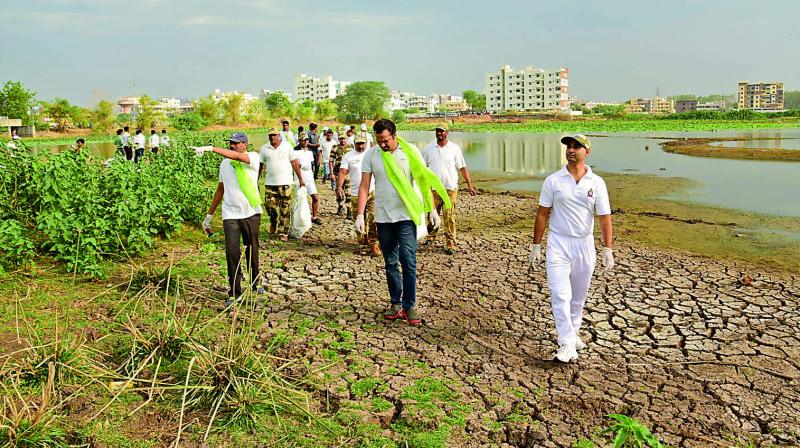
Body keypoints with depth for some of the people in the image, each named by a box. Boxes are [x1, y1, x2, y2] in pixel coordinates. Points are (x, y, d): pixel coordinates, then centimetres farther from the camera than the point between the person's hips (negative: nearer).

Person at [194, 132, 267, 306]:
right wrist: (209, 215, 17)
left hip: (251, 213, -3)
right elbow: (220, 190, 16)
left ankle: (256, 283, 31)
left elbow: (238, 157, -28)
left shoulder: (253, 157, -5)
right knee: (231, 252, -7)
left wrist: (211, 148, -35)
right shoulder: (224, 164, 10)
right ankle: (234, 292, 1)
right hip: (230, 214, 3)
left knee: (252, 250, 11)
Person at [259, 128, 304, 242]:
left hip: (285, 182, -1)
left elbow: (294, 163, 2)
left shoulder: (287, 146, 0)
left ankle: (283, 233, 7)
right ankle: (273, 223, 34)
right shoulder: (264, 148, 4)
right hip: (270, 183, 1)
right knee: (270, 206, 2)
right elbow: (260, 165, 8)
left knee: (285, 209, -1)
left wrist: (300, 179, 1)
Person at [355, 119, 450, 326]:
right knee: (390, 263, 10)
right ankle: (396, 303, 21)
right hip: (383, 217, 3)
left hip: (407, 215, -2)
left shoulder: (410, 151, -4)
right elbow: (364, 186, 1)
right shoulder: (370, 155, 0)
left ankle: (409, 306, 2)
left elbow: (424, 180, -1)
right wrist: (360, 214, -7)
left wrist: (432, 209, -5)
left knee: (408, 261, -8)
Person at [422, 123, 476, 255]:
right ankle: (431, 236, 29)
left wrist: (469, 184, -1)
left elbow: (462, 167, 4)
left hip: (450, 188, -2)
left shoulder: (454, 148, 2)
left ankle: (450, 244, 1)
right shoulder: (428, 149, 6)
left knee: (449, 217, -4)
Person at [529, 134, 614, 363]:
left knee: (579, 295, 14)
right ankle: (567, 344, -8)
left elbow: (605, 218, -1)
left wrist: (608, 250, -7)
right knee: (560, 294, -11)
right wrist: (536, 246, 1)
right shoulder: (553, 180, -1)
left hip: (585, 244, 2)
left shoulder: (597, 183, 0)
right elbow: (542, 213, 2)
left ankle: (573, 332, 34)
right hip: (558, 243, -1)